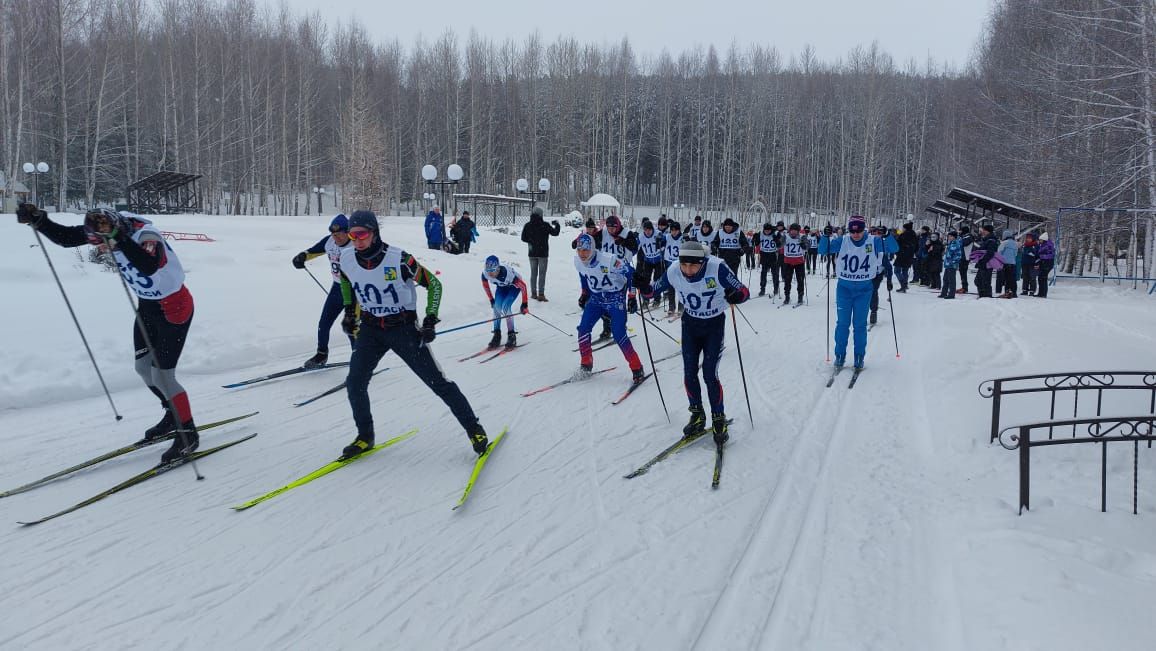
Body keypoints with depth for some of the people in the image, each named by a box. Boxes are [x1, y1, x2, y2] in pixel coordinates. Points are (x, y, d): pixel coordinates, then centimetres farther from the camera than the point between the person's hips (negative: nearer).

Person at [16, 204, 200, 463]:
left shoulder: (147, 236, -33)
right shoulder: (106, 229, -11)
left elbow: (149, 267, -54)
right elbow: (65, 238, -4)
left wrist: (117, 240, -59)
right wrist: (38, 220, -18)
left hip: (174, 307, -9)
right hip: (147, 304, 9)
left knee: (161, 376, -7)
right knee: (143, 368, 16)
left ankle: (187, 434, 10)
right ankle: (174, 415, 37)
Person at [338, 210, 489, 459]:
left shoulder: (398, 259, -23)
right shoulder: (347, 258, -10)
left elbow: (433, 284, -11)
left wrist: (430, 320, -17)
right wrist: (349, 311, 12)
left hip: (403, 328, -4)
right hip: (370, 328, 4)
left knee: (437, 382, -3)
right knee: (355, 384, -5)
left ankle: (474, 429, 11)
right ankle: (365, 437, 17)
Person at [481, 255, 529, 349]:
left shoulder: (508, 273, -42)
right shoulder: (485, 274, -29)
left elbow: (523, 286, -29)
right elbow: (485, 285, -3)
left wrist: (524, 304, -23)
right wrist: (491, 299, 3)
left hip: (514, 287, -4)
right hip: (501, 287, 5)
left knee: (505, 307, -22)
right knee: (496, 307, -15)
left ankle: (512, 336, -12)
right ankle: (497, 335, -3)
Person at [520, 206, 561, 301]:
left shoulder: (528, 225, -2)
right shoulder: (545, 225, -13)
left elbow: (523, 238, 3)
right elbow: (555, 233, -5)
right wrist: (557, 225, 13)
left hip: (532, 253, 4)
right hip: (543, 253, -4)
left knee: (533, 273, 13)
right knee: (542, 274, -1)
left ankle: (533, 293, 15)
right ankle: (541, 294, -5)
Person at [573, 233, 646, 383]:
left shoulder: (608, 260, -29)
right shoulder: (578, 261, -10)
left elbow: (630, 273, -18)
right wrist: (584, 295, 19)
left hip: (615, 299, -6)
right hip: (596, 298, 6)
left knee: (619, 334, -15)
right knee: (583, 329, -6)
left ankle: (637, 369, -3)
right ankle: (586, 365, 13)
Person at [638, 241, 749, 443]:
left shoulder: (717, 268, -30)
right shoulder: (674, 273, -19)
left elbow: (744, 291, -24)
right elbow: (653, 291, -3)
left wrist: (735, 296, -47)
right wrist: (643, 288, -25)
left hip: (715, 325, -3)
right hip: (690, 324, 3)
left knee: (710, 374, -9)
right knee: (689, 373, 4)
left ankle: (719, 420, 10)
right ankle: (697, 416, 24)